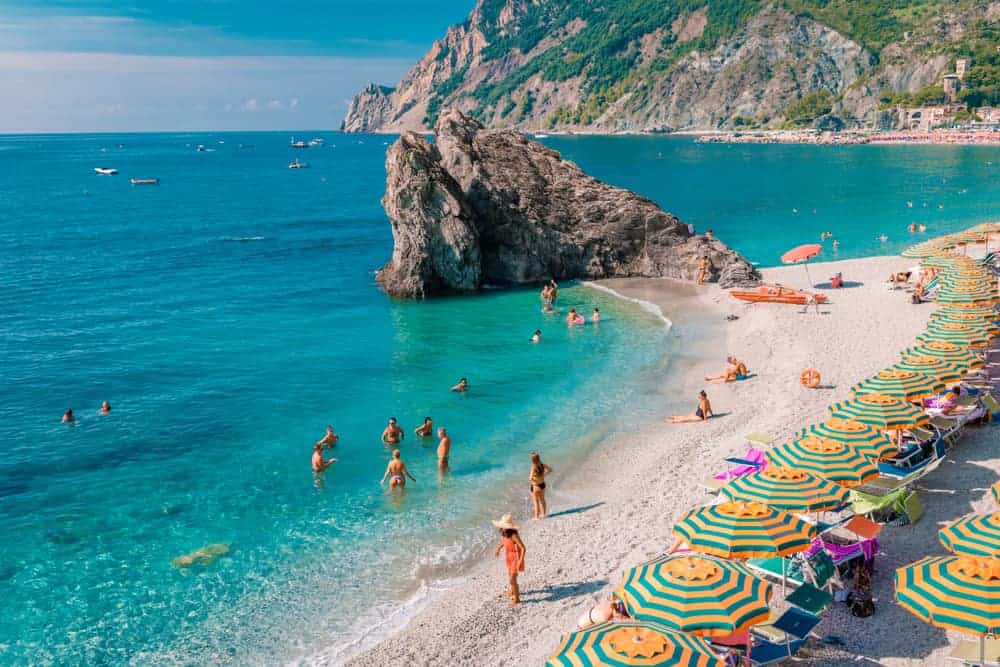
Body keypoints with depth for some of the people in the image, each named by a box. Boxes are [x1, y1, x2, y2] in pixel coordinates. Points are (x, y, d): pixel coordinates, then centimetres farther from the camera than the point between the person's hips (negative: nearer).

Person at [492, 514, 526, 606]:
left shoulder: (514, 535, -32)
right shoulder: (504, 533, -9)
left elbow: (523, 548, -30)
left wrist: (520, 561, -34)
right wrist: (498, 549, 27)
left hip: (515, 558, -8)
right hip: (509, 558, 8)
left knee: (512, 579, -6)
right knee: (510, 575, 28)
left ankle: (517, 599, 11)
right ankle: (513, 591, 53)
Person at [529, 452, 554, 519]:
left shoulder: (534, 467, -27)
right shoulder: (542, 465, -9)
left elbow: (531, 478, -36)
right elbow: (550, 469, 6)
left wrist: (530, 479, -14)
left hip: (535, 486, -6)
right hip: (542, 484, 6)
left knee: (536, 502, 10)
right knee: (542, 500, 23)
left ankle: (537, 517, 20)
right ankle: (543, 514, 38)